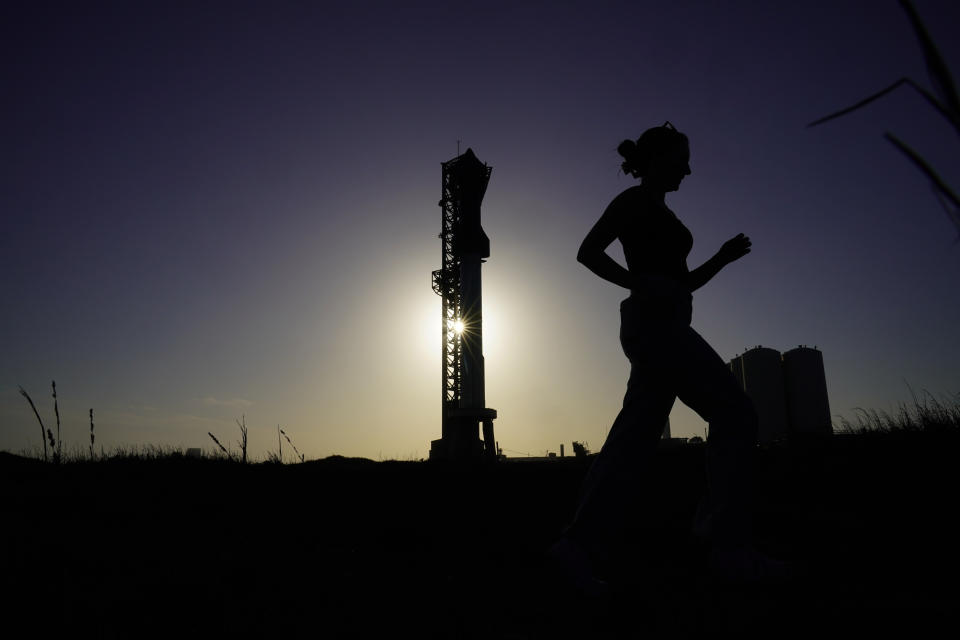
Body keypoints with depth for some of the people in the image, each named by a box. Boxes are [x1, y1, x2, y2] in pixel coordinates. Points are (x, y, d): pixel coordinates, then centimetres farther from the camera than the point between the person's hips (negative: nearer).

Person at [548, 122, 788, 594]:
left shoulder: (660, 213, 28)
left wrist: (722, 258, 16)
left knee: (634, 441, 1)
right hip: (655, 323, -9)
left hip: (664, 328, 9)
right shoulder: (635, 200, 2)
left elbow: (681, 283, 29)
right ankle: (729, 547, -8)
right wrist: (639, 285, -17)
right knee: (735, 415, -10)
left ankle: (581, 546, 1)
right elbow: (588, 251, -10)